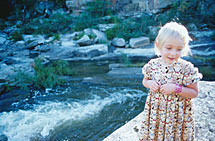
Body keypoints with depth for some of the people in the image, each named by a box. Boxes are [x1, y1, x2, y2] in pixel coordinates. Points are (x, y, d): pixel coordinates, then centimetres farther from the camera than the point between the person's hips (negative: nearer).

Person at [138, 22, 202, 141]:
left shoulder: (186, 68, -16)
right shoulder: (152, 65, -7)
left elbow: (194, 92, -9)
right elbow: (145, 80, 11)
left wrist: (176, 88, -23)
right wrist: (149, 84, -12)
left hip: (177, 114, -2)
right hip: (155, 110, 3)